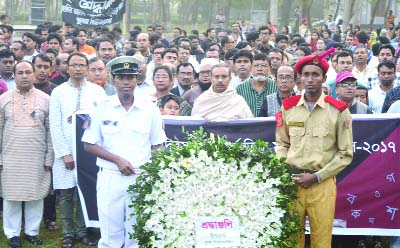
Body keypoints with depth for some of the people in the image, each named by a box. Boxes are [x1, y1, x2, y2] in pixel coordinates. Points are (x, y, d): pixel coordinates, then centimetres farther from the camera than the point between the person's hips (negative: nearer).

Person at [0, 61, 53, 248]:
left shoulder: (45, 99, 2)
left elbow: (50, 131, 3)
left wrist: (49, 158, -1)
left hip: (37, 157, 0)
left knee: (35, 194, 6)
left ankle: (32, 231, 19)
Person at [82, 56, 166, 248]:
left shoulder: (150, 110, 4)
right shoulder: (103, 109, 1)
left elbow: (157, 147, 9)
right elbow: (89, 145, 2)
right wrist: (117, 160, -10)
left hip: (141, 178, 1)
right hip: (110, 178, -1)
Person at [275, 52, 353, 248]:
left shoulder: (338, 110, -2)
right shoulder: (288, 107, 6)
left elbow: (345, 154, 0)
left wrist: (316, 177, -7)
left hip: (322, 184, -2)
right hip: (291, 182, 2)